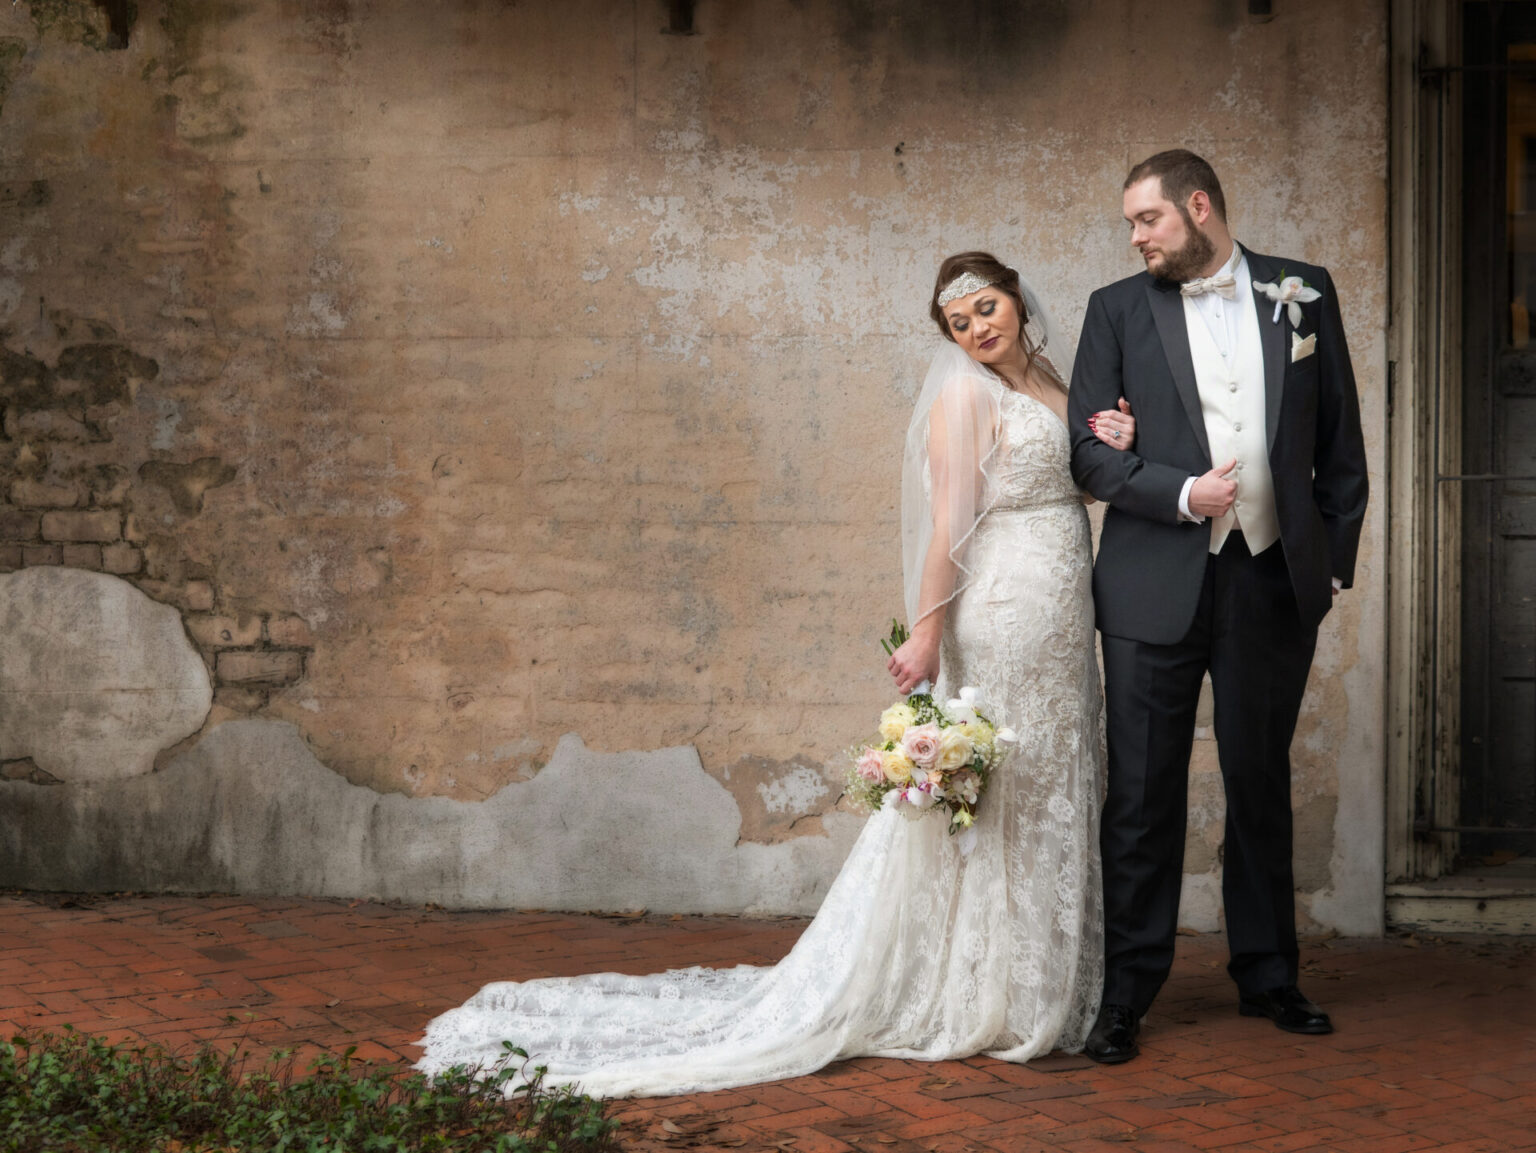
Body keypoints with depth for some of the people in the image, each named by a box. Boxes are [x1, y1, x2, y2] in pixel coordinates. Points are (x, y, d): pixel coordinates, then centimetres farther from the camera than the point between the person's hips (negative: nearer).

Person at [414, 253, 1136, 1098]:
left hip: (1062, 629, 8)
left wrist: (1112, 450, -1)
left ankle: (1037, 989, 23)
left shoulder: (1051, 385, 15)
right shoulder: (964, 394, -8)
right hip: (1000, 621, -8)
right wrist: (928, 631, -19)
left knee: (1046, 800, 13)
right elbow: (950, 520, -15)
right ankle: (979, 999, 8)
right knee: (989, 804, -2)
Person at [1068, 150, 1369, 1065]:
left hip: (1275, 581, 1)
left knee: (1262, 784, 12)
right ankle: (1127, 994, 9)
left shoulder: (1304, 293, 6)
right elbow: (1089, 450, 0)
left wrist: (1336, 559, 5)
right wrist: (1182, 494, -14)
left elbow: (1340, 439, 9)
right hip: (1157, 586, -1)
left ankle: (1268, 977, 25)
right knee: (1144, 793, 0)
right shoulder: (1119, 310, 4)